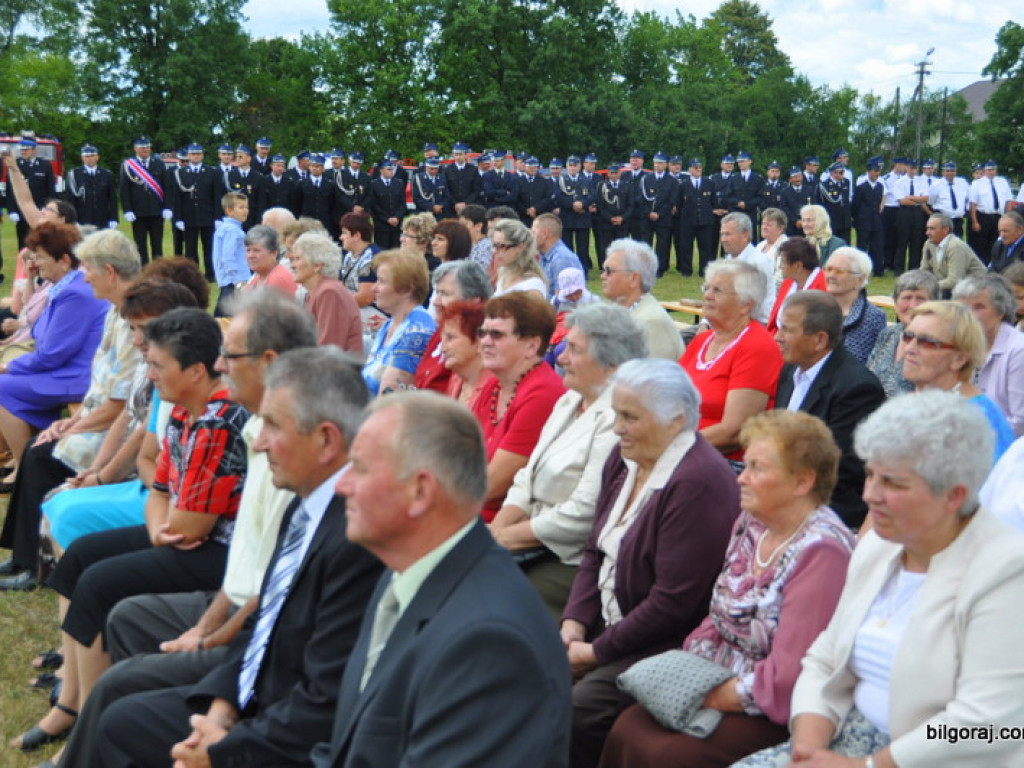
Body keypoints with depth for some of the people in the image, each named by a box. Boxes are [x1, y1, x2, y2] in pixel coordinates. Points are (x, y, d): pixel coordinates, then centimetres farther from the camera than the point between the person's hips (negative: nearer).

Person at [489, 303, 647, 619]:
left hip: (572, 562, -9)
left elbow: (584, 513, -22)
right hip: (537, 548, 9)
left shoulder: (619, 419, -18)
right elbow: (528, 478, 14)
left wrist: (508, 536, -13)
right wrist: (495, 531, -2)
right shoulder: (569, 401, 14)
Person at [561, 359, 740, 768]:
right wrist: (575, 620, -2)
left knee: (575, 712, -24)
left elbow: (673, 602, -22)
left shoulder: (699, 482, -22)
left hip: (666, 644, -8)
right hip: (606, 622, 8)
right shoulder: (624, 458, 5)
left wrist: (598, 651, -15)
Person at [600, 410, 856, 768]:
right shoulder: (751, 523, 6)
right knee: (627, 730, -10)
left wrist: (712, 697, -14)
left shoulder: (820, 551, -21)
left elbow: (787, 675, -23)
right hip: (720, 683, 8)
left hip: (773, 713, -8)